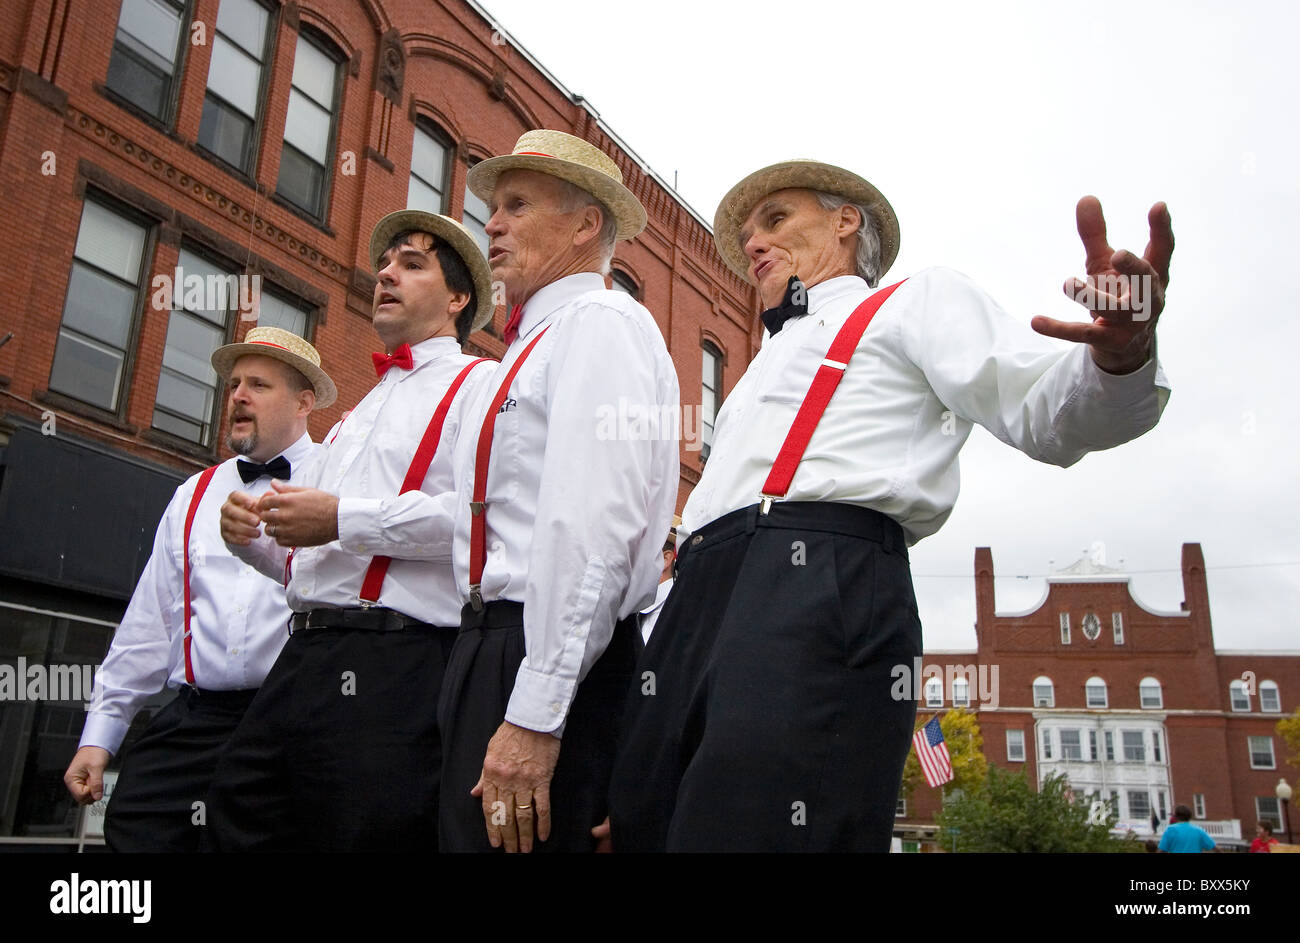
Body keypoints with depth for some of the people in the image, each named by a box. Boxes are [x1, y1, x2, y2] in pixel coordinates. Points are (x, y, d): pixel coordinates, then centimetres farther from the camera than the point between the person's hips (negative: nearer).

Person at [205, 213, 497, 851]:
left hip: (392, 671, -8)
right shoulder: (358, 412, 29)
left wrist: (345, 520, -15)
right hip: (305, 656, 8)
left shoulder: (478, 383, 1)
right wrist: (254, 539, 11)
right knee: (240, 823, 8)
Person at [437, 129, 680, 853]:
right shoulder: (539, 341, 25)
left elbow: (592, 529, -19)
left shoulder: (600, 323, -6)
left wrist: (534, 715, -23)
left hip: (554, 662, -9)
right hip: (495, 644, 9)